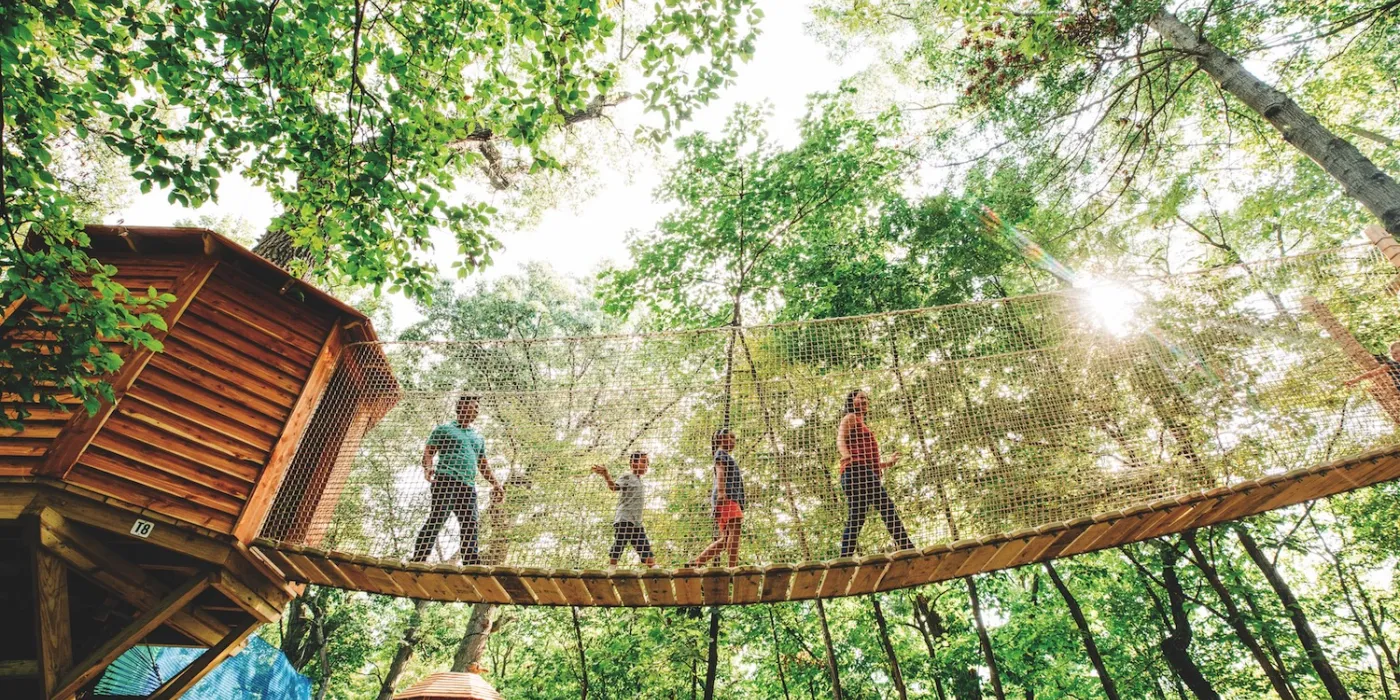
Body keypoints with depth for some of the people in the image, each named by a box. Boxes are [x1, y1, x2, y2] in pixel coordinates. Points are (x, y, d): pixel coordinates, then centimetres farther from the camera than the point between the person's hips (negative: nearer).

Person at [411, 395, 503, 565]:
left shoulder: (478, 437, 29)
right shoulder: (444, 429, 13)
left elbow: (483, 464, 31)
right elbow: (428, 452, 4)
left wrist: (495, 484, 20)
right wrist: (428, 467, -17)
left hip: (469, 486, 6)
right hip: (446, 480, -5)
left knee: (470, 525, -2)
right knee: (436, 520, -16)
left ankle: (472, 563, -3)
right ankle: (418, 560, -16)